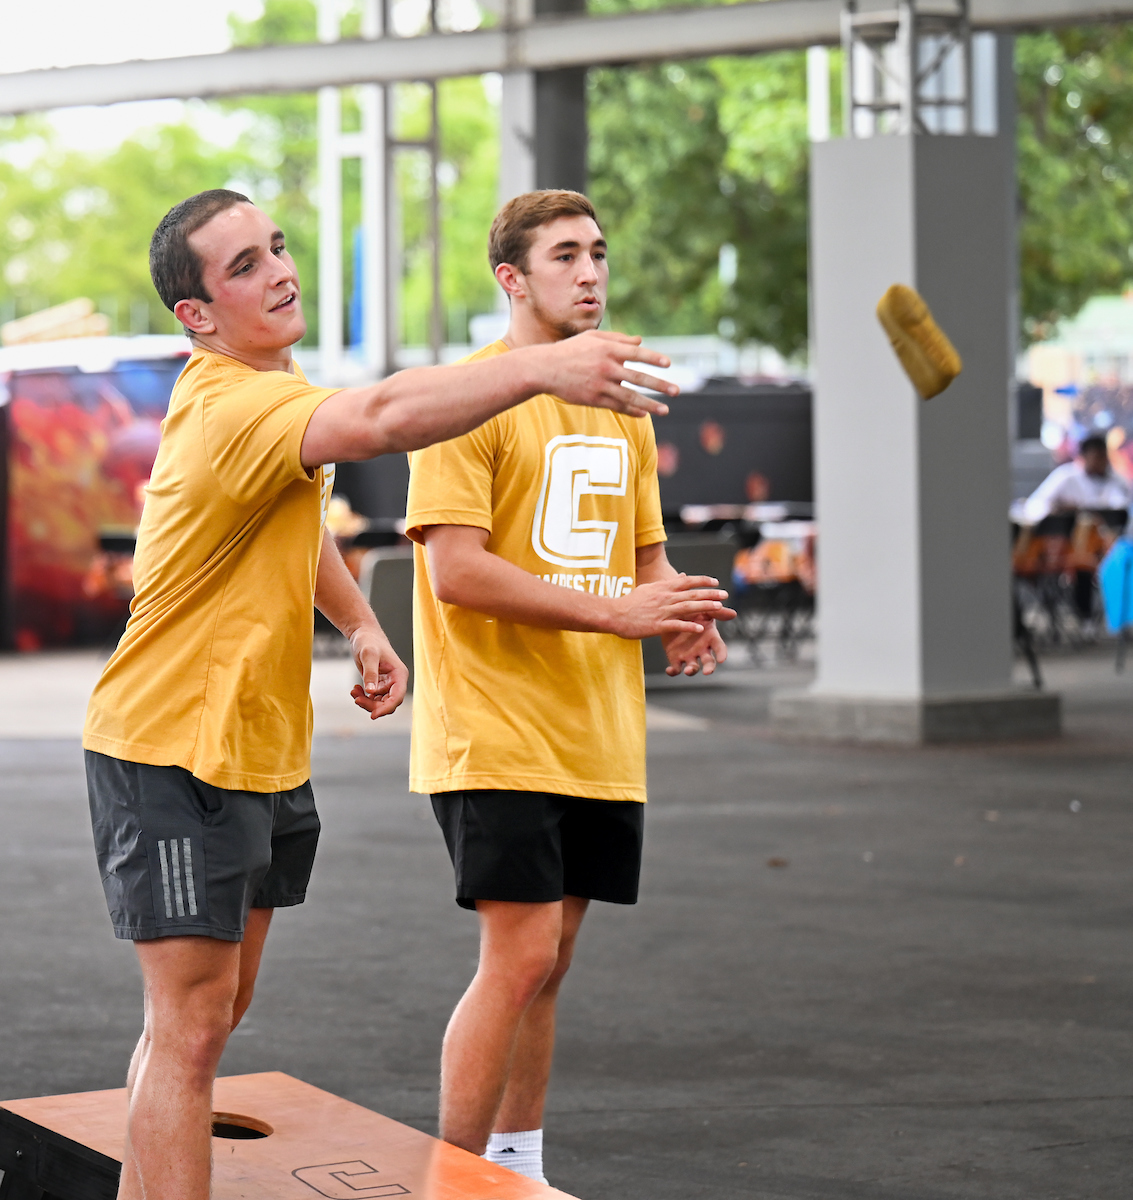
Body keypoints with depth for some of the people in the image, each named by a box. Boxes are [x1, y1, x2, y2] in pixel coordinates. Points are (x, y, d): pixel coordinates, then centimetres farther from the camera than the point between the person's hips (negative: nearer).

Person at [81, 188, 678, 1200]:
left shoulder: (267, 391, 10)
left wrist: (363, 626, 13)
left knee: (213, 1009, 16)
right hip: (175, 750, -10)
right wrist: (540, 368, -49)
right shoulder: (234, 410, -24)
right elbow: (382, 417, -44)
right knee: (194, 1022, -10)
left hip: (260, 749, 10)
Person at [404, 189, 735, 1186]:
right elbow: (456, 572, -17)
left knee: (547, 963, 11)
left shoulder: (620, 403, 15)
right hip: (497, 733, -7)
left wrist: (681, 612, -1)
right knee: (520, 957, -11)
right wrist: (616, 611, -21)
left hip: (599, 735, 7)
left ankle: (518, 1168, 22)